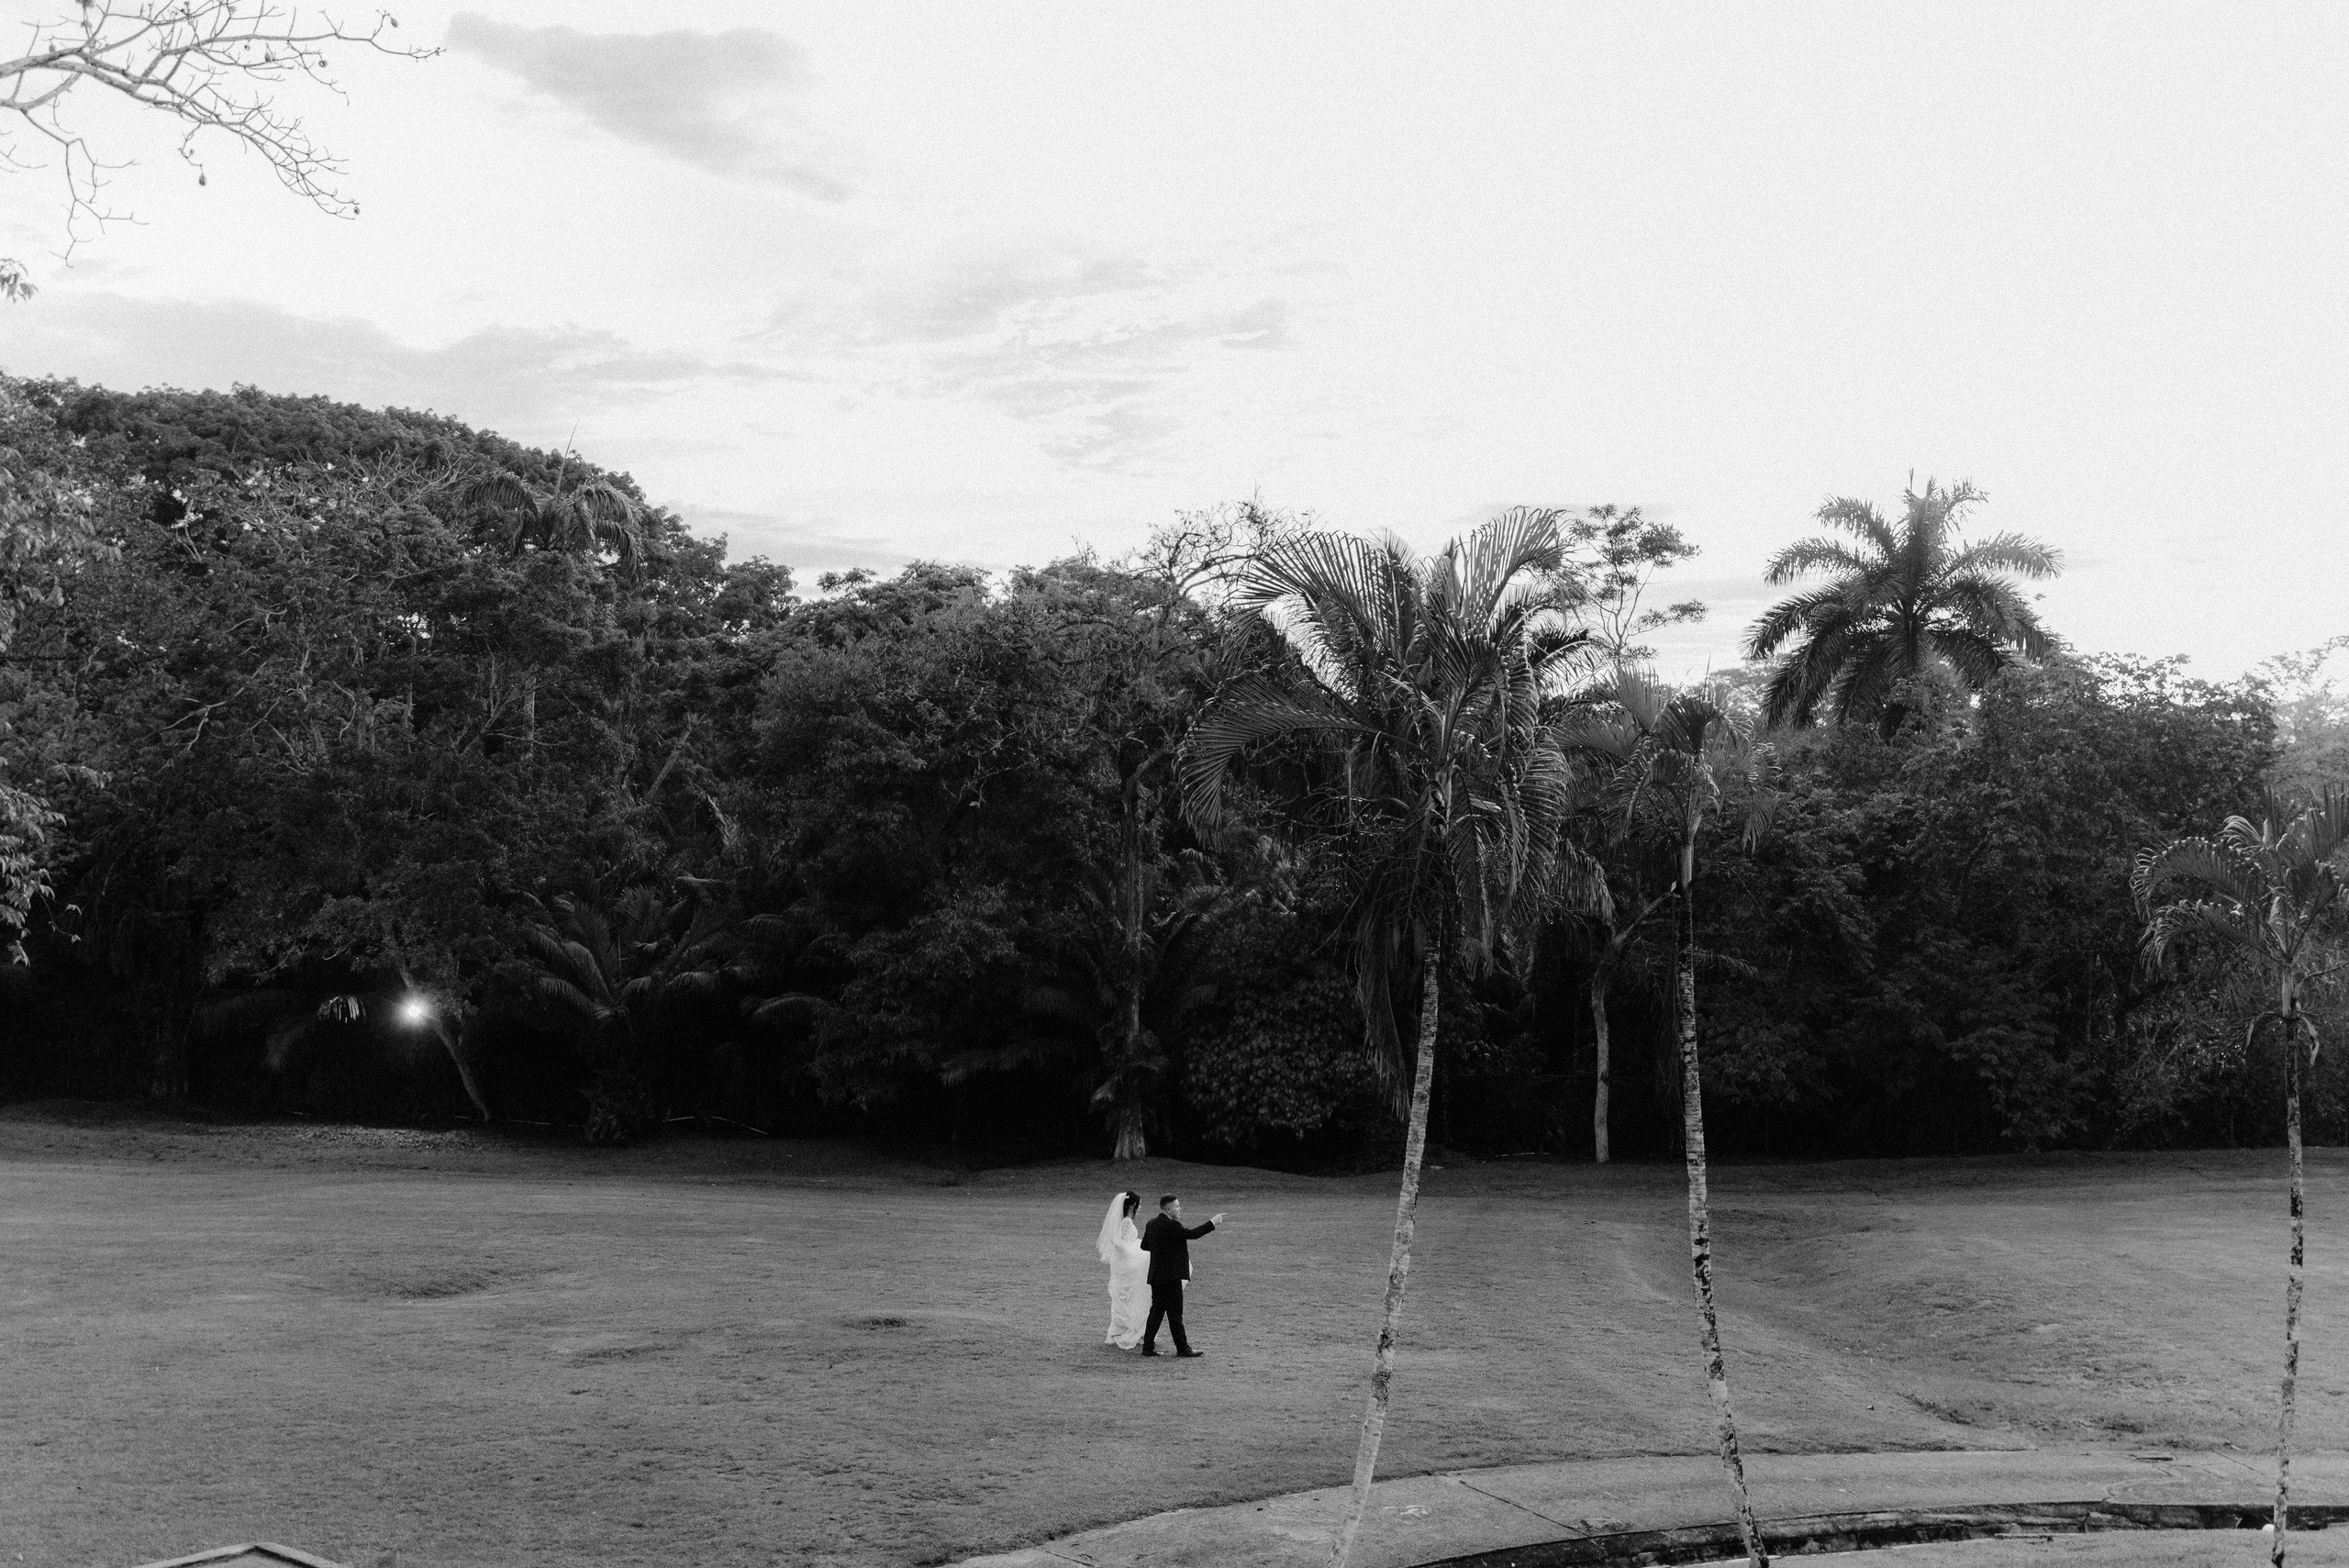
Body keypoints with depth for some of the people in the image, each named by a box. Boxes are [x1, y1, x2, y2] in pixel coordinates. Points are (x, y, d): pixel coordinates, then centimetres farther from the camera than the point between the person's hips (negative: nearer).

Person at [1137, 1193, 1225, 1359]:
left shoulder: (1152, 1224, 9)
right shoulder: (1171, 1225, -18)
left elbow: (1144, 1245, 17)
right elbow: (1192, 1234, -21)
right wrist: (1213, 1223, -14)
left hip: (1156, 1277, 9)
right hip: (1171, 1277, -8)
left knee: (1157, 1311, 12)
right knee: (1175, 1314, -2)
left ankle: (1148, 1347, 12)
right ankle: (1182, 1348, 4)